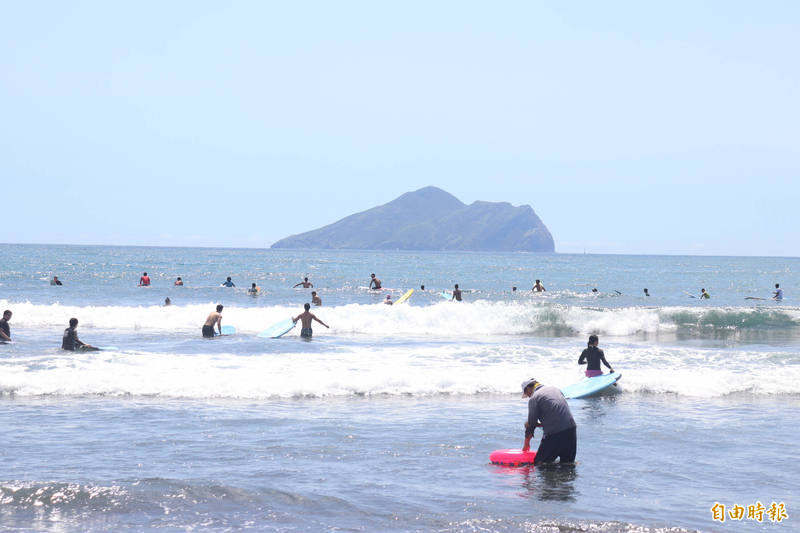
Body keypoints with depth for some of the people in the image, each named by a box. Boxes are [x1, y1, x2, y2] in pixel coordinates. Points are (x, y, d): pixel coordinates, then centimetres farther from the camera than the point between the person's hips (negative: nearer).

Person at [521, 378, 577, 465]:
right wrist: (540, 424, 24)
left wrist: (526, 444, 17)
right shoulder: (554, 388, 19)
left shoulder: (534, 398, -1)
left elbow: (531, 424, 4)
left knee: (539, 464, 2)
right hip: (571, 429, 6)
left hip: (554, 435, -6)